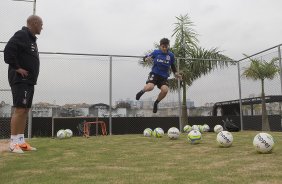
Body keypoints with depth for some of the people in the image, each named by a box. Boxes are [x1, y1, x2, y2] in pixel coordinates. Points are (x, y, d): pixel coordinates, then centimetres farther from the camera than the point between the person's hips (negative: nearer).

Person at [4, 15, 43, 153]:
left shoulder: (31, 39, 21)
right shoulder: (21, 35, -9)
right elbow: (8, 50, -22)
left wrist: (31, 75, 13)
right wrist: (17, 68, -19)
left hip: (29, 81, 10)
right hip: (20, 80, -10)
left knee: (25, 110, 8)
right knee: (19, 110, -10)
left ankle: (21, 142, 13)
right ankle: (13, 143, -4)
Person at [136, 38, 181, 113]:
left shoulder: (171, 55, 3)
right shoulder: (156, 52, -2)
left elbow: (173, 66, 18)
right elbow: (146, 58, 3)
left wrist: (175, 73, 3)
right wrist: (147, 59, -21)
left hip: (164, 76, 2)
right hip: (154, 74, -2)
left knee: (165, 90, -25)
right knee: (150, 87, -31)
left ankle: (156, 103, 6)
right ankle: (142, 91, 9)